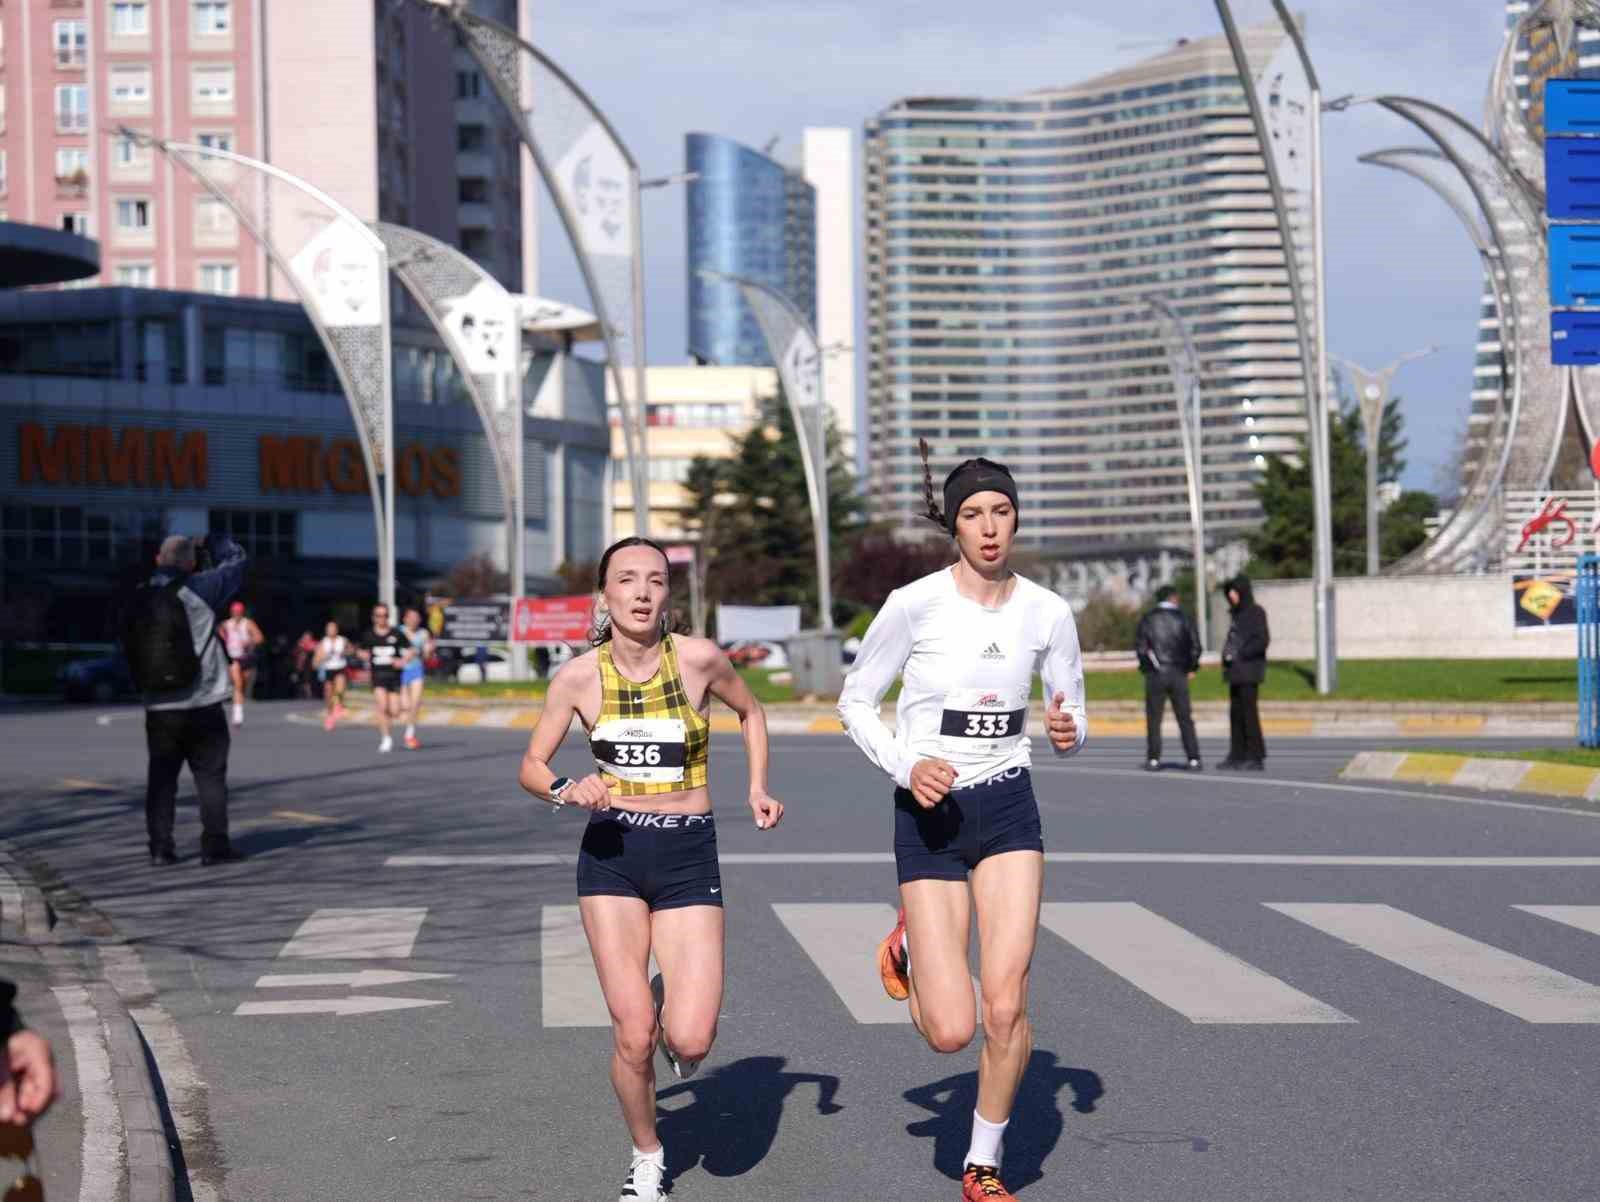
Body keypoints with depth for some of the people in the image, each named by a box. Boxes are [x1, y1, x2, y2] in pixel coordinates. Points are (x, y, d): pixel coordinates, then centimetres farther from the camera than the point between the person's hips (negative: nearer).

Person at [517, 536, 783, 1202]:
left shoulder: (699, 659, -8)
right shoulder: (578, 677, -6)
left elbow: (750, 711, 13)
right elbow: (530, 767, 5)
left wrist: (758, 786, 1)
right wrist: (568, 790, -16)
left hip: (689, 854, 0)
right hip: (611, 854, 0)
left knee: (690, 1043, -11)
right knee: (632, 1039, -5)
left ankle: (672, 1002, 26)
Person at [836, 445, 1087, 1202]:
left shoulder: (1048, 613, -2)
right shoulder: (915, 604, -12)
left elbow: (1072, 721, 9)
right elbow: (854, 701, -3)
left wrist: (1069, 733, -16)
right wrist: (906, 768, -19)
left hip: (1009, 809, 2)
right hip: (929, 816, -2)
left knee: (1006, 1006, -11)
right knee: (951, 1031, -7)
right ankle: (909, 950, 29)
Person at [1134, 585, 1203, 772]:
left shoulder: (1148, 619, 1)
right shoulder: (1184, 619, 2)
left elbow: (1139, 646, -6)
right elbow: (1195, 646, -2)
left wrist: (1146, 666, 7)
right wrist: (1191, 668, 9)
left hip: (1155, 674, -1)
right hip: (1179, 675, 1)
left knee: (1154, 719, 4)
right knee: (1185, 718, 5)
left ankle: (1153, 760, 0)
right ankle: (1193, 759, 0)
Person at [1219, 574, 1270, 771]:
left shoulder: (1256, 613, -7)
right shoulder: (1238, 614, 18)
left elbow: (1262, 640, -15)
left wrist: (1240, 655, -15)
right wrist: (1227, 656, 6)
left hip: (1249, 671, -9)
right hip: (1236, 672, 9)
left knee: (1249, 712, -9)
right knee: (1236, 714, 8)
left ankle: (1256, 757, -8)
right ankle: (1237, 756, 11)